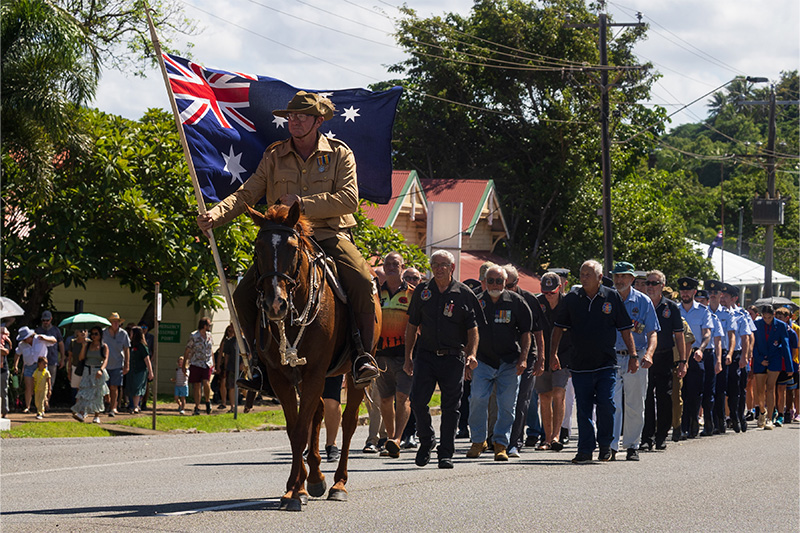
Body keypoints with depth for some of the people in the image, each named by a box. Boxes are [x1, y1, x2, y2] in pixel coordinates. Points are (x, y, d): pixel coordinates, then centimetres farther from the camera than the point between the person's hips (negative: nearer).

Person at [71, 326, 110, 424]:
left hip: (98, 373, -2)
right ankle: (81, 414, -16)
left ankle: (97, 416, 8)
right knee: (84, 392, -9)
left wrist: (101, 370, -28)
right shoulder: (88, 345, 9)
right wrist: (84, 346, -9)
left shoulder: (104, 346, 1)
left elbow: (105, 360, -10)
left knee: (97, 394, 1)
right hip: (87, 371, 2)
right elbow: (80, 358, 3)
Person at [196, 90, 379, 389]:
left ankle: (363, 354, -16)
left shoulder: (339, 154, 2)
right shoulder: (275, 156, 8)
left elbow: (349, 199, -10)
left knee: (362, 282, -30)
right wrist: (215, 216, -14)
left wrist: (303, 204, -17)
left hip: (329, 235, -2)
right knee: (244, 294, -14)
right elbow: (247, 194, 4)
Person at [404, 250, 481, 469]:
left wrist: (472, 353, -13)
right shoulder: (422, 292, 7)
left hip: (453, 358, -1)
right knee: (417, 400, -9)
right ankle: (426, 441, 13)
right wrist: (408, 357, 10)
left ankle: (446, 453, 9)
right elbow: (412, 326, 13)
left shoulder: (464, 294, 1)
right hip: (425, 354, 1)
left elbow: (472, 328, 2)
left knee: (450, 407, 1)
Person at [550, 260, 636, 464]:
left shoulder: (612, 297, 2)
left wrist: (633, 354, 3)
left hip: (606, 364, -1)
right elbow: (559, 327, 11)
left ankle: (605, 444, 12)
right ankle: (585, 449, 7)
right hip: (580, 363, 1)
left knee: (606, 405, -7)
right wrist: (553, 353, 4)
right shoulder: (572, 299, 4)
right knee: (583, 408, 1)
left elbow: (625, 328, 6)